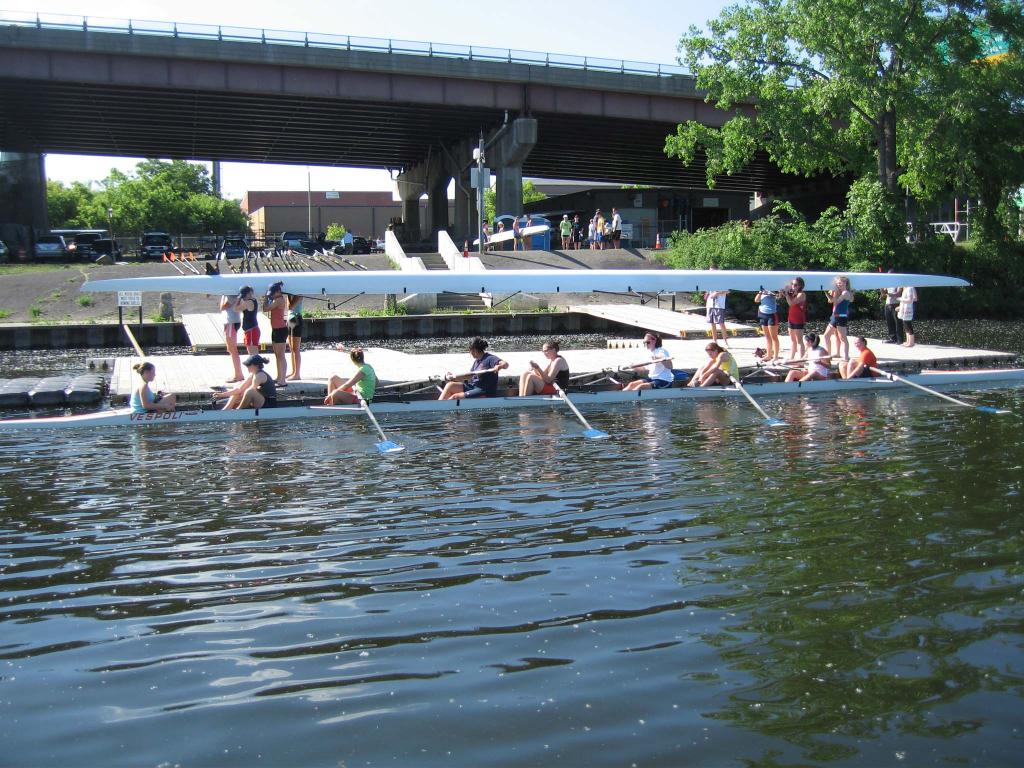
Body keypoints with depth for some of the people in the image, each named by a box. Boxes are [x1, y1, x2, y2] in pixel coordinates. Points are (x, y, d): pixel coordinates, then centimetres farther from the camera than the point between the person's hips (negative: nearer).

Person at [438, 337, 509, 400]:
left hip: (485, 393, -9)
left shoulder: (490, 358, -13)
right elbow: (469, 376, 23)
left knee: (454, 397, -19)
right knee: (450, 385, -3)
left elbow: (505, 364, -27)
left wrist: (499, 366, -48)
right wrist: (453, 377, 16)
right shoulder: (477, 361, 14)